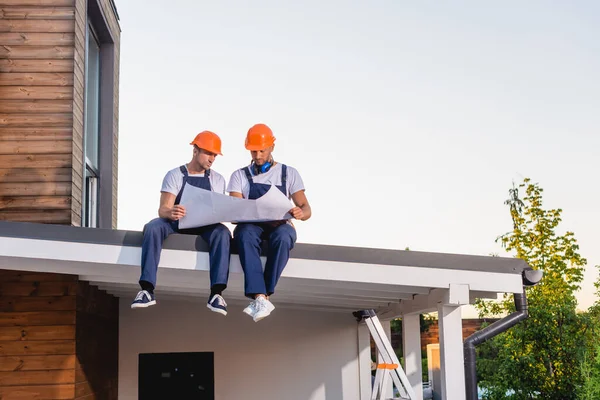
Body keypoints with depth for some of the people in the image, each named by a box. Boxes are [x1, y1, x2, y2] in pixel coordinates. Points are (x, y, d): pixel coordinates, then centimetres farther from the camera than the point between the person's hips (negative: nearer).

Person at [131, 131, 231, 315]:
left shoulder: (217, 180, 12)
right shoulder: (174, 175, 2)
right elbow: (162, 209, -10)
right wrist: (170, 212, -37)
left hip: (205, 225, 1)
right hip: (175, 222, -1)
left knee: (222, 232, -32)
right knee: (152, 227, -32)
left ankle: (216, 293, -41)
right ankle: (147, 290, -38)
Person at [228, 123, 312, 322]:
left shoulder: (289, 173, 12)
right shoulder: (240, 176, 13)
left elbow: (306, 209, 4)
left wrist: (300, 213, -22)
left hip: (280, 225, 0)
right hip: (250, 225, 0)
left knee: (282, 237, -38)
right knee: (245, 235, -37)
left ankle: (262, 297, -35)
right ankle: (260, 298, -47)